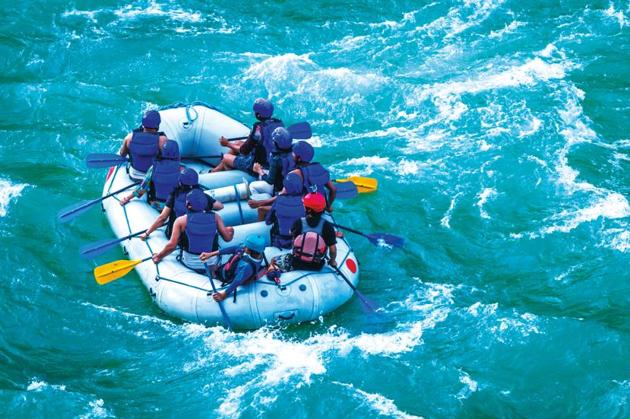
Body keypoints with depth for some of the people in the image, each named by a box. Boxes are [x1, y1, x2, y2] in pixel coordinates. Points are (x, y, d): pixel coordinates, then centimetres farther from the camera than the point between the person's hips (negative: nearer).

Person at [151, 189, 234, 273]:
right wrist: (230, 232, 19)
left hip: (190, 262, 1)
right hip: (211, 262, -1)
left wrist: (159, 256, 3)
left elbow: (171, 245, -14)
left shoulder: (181, 221, -12)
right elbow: (227, 238, -4)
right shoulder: (215, 217, -8)